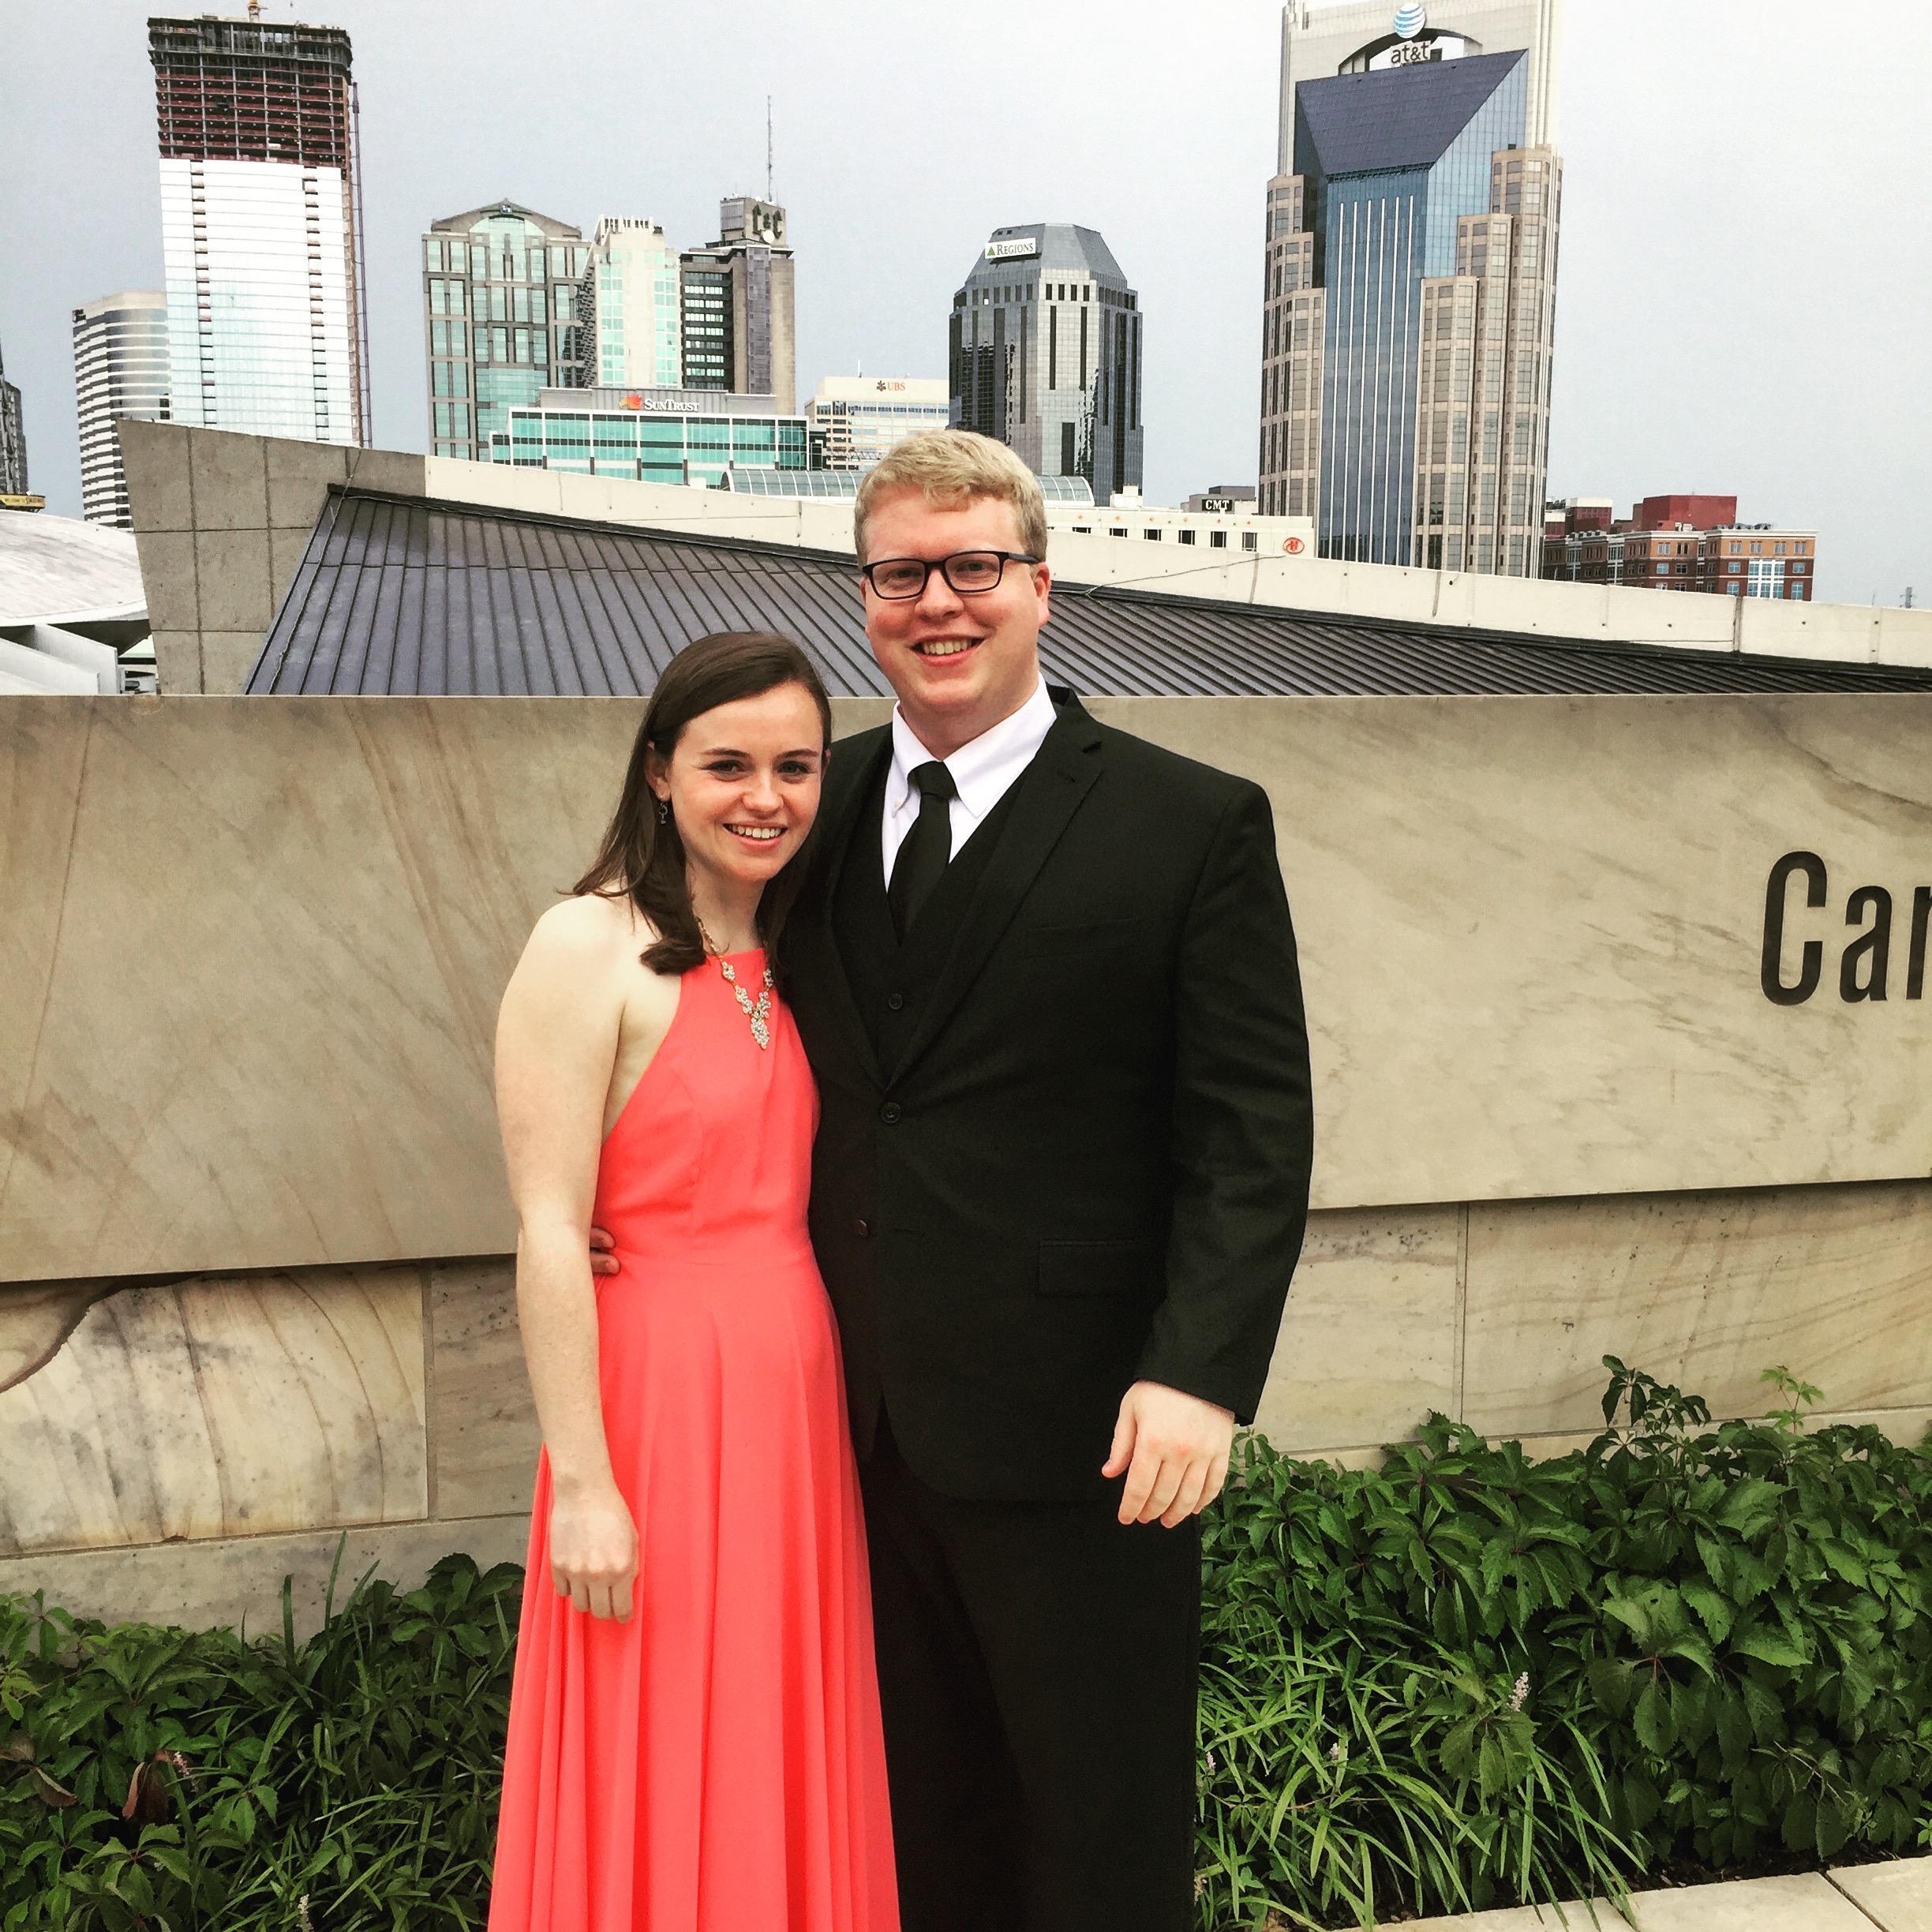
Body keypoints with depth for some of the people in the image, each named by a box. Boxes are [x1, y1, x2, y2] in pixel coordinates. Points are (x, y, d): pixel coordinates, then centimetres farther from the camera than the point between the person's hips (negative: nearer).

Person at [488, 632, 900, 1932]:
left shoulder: (784, 959, 10)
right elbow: (549, 1230, -14)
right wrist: (580, 1482, -16)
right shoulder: (590, 947, -11)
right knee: (662, 1781, 7)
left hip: (797, 1400, 6)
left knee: (786, 1763, 17)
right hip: (660, 1395, -6)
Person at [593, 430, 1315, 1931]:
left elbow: (1254, 1132, -9)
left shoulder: (1196, 826, -6)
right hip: (865, 1421, 5)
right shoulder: (823, 807, 8)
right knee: (924, 1810, 20)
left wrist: (1198, 1375, -18)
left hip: (1076, 1440, -4)